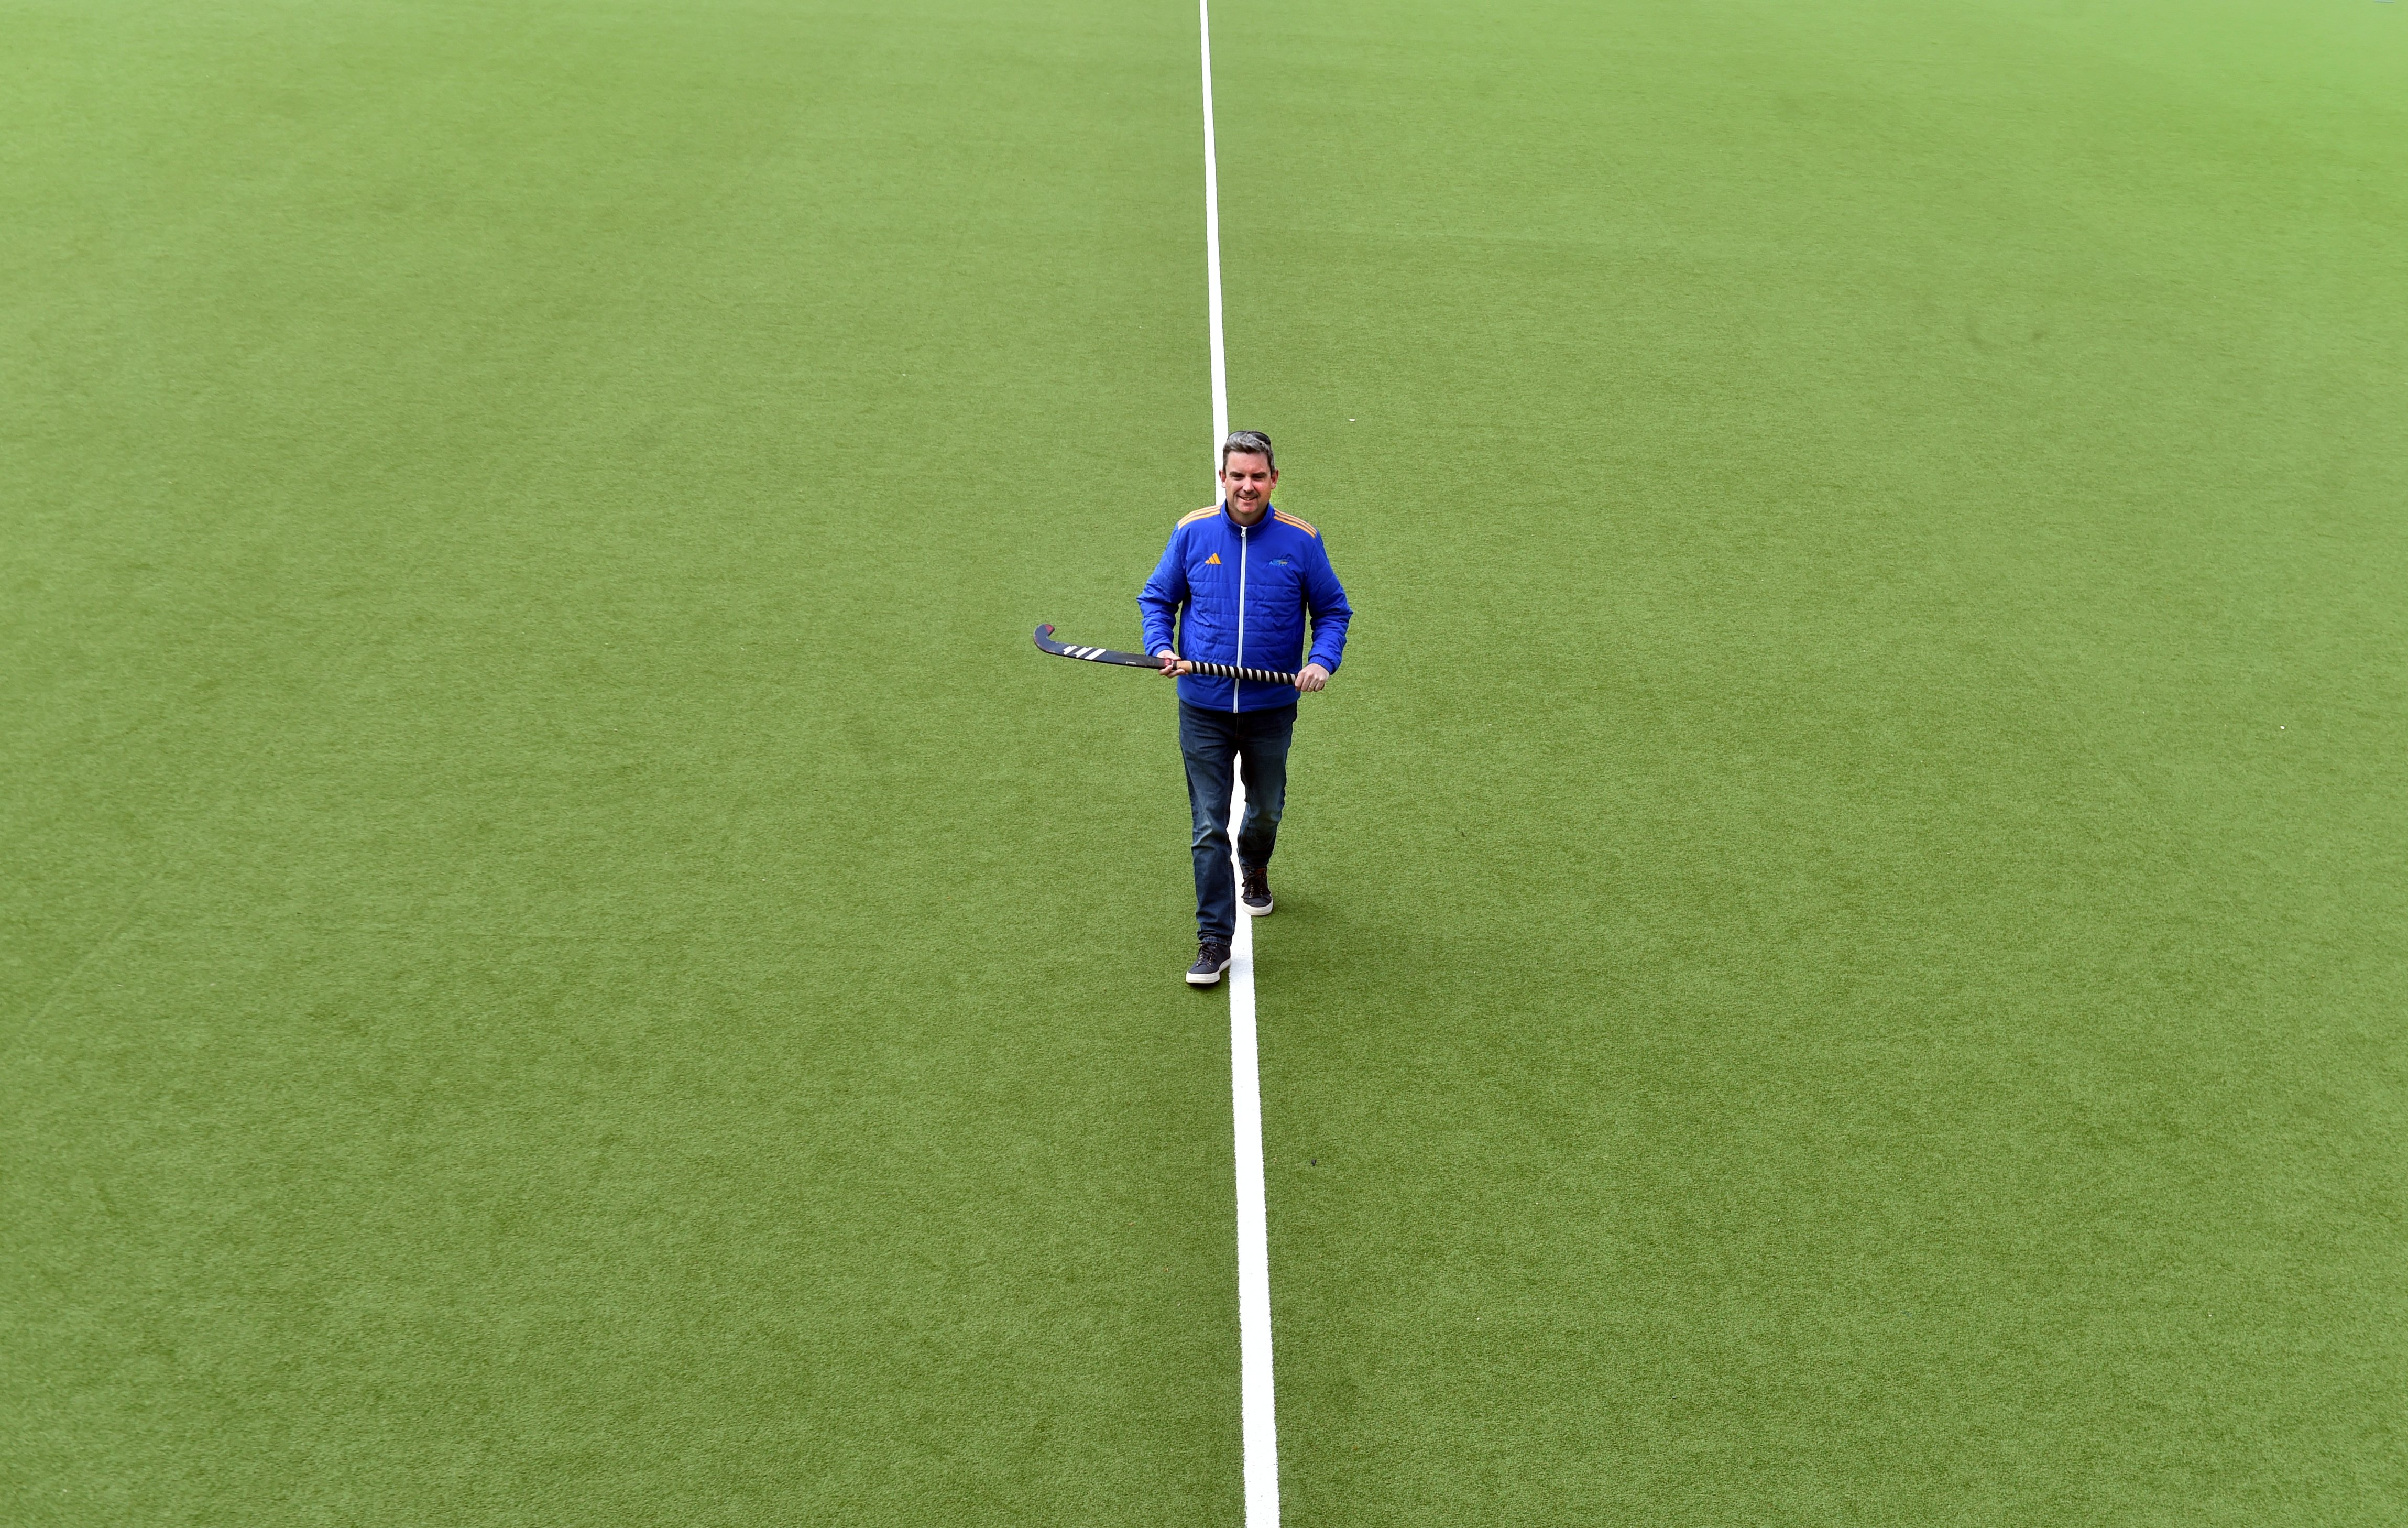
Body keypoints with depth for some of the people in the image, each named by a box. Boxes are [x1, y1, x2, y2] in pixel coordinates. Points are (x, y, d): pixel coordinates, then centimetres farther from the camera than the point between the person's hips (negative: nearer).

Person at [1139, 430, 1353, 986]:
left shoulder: (1300, 540, -4)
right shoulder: (1192, 533, -3)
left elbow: (1333, 609, 7)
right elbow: (1156, 597, 9)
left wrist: (1322, 660, -11)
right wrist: (1161, 647, -9)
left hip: (1271, 709, 1)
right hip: (1203, 710, -1)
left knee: (1266, 811, 20)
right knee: (1208, 827, -2)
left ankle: (1255, 871, 54)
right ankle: (1214, 941, 6)